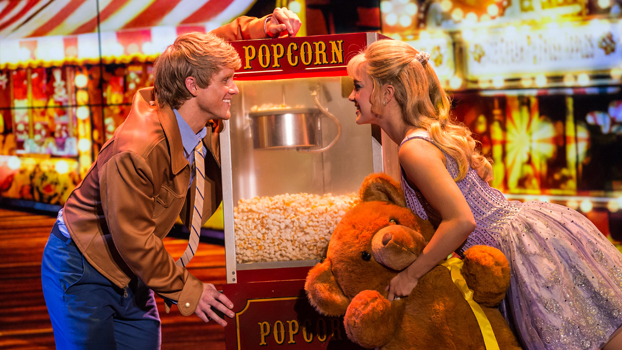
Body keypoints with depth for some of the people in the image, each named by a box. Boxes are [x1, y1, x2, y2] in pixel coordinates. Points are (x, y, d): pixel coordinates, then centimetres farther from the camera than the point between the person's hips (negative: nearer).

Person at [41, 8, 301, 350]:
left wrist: (264, 27, -7)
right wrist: (185, 289, -15)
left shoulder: (201, 121, -7)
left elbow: (215, 41, 11)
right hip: (81, 274, -8)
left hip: (129, 274, 8)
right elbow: (133, 237, -25)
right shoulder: (137, 149, -33)